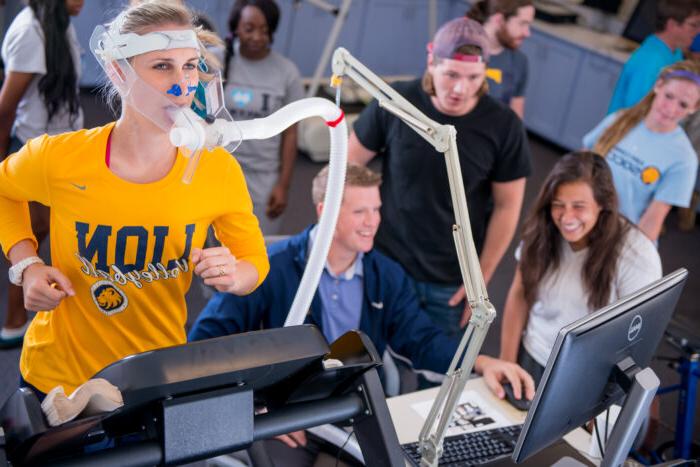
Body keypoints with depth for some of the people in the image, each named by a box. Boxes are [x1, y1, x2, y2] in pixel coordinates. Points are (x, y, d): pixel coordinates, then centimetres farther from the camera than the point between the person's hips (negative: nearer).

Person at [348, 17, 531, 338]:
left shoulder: (504, 126, -13)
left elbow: (507, 207, -4)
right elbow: (349, 166, -2)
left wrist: (481, 277, -3)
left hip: (452, 281, 0)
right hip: (384, 263, 0)